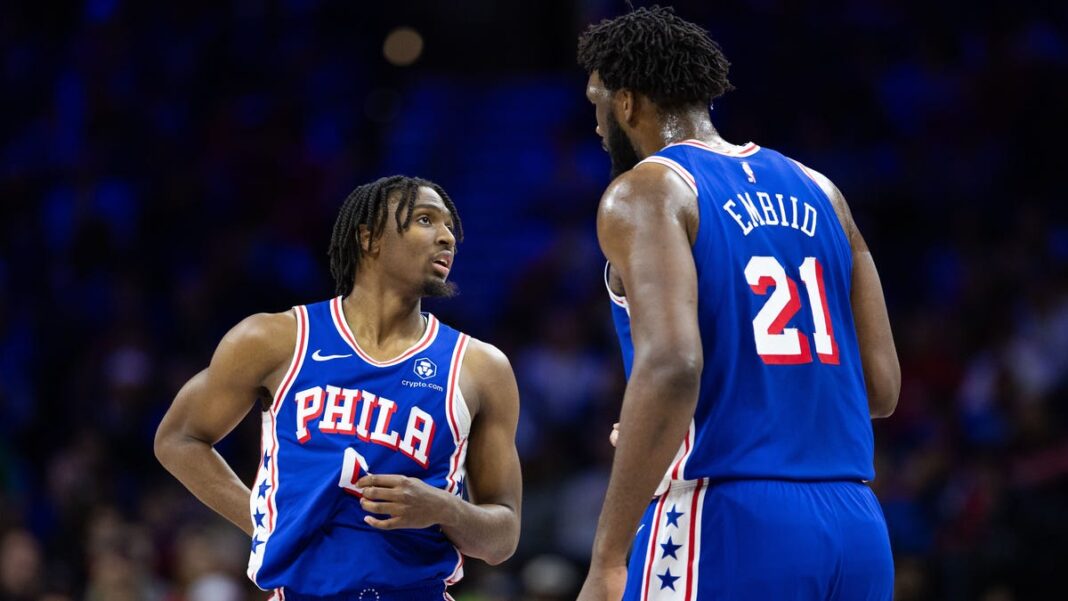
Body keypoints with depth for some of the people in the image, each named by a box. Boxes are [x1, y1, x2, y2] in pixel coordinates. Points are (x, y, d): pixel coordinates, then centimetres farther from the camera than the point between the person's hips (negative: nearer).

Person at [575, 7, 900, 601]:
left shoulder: (646, 191, -3)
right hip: (858, 531, 7)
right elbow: (881, 386, 14)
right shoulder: (817, 191, 17)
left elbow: (672, 366, -20)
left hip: (727, 528, -7)